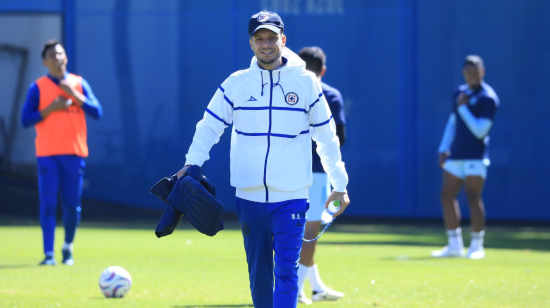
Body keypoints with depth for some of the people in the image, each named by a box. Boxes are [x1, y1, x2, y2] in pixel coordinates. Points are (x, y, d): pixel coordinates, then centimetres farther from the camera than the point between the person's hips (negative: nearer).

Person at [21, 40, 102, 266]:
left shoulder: (79, 84, 10)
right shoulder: (38, 87, 3)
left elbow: (97, 112, 1)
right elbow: (26, 120, -2)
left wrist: (74, 94, -9)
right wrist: (51, 108, -12)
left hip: (74, 153, 2)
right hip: (47, 154, -2)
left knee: (72, 206, 4)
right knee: (48, 205, -10)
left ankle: (68, 247, 25)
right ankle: (49, 254, -11)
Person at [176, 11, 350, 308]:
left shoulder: (306, 82, 1)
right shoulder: (236, 83, 3)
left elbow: (326, 136, 9)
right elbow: (209, 126, 6)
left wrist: (339, 184, 11)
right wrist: (192, 163, -10)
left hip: (291, 197, -2)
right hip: (249, 196, 2)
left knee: (286, 272, -13)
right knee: (258, 273, 10)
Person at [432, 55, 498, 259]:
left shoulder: (488, 98, -9)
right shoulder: (460, 93, 14)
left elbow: (480, 131, -15)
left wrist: (463, 108, -14)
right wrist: (443, 149, 14)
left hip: (475, 156, -7)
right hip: (455, 155, 7)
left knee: (473, 197, -9)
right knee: (447, 196, 4)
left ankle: (476, 246, -2)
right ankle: (454, 246, 10)